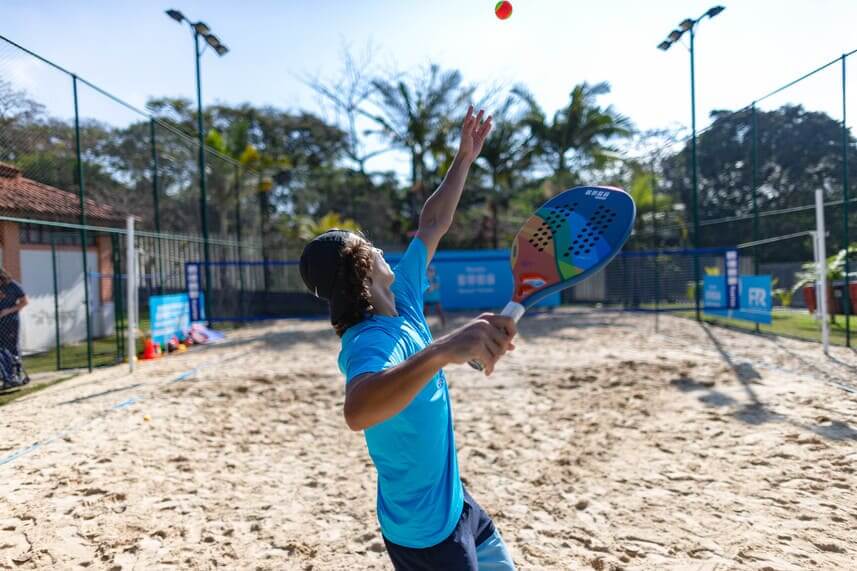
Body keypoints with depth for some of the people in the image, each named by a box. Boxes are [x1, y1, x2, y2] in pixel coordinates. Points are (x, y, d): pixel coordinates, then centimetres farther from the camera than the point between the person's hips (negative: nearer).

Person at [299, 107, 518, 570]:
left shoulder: (401, 302, -5)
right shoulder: (369, 342, -30)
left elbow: (432, 226, 8)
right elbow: (357, 412, -54)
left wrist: (465, 159, 10)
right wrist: (442, 349, -66)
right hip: (424, 533, -8)